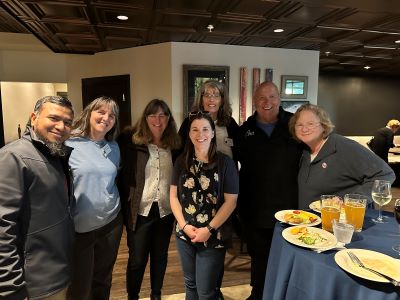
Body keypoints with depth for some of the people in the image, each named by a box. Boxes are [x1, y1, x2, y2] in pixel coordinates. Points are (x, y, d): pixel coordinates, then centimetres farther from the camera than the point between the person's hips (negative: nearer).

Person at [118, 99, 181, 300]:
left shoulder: (175, 145, 2)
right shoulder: (132, 142, -7)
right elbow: (124, 176, -6)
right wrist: (125, 206, -11)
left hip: (166, 210, 3)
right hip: (140, 210, -3)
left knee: (160, 256, 18)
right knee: (137, 259, 9)